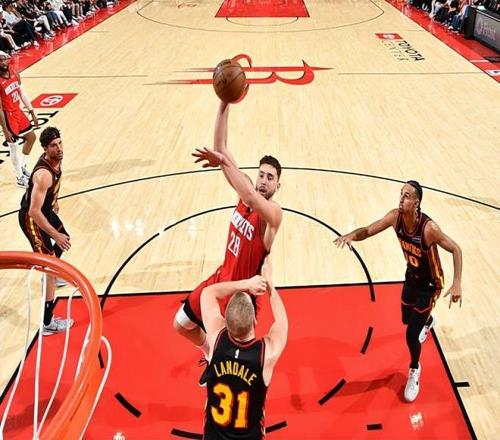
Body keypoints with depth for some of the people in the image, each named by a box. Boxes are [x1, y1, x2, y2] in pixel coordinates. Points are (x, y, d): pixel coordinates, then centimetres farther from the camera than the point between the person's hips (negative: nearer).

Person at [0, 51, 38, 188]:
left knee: (31, 137, 20)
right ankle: (20, 177, 19)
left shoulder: (13, 73, -2)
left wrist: (32, 112, 9)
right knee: (13, 147, 4)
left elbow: (22, 93, 9)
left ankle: (22, 166, 37)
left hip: (18, 111, 8)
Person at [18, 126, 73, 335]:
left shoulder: (56, 159, -7)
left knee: (64, 240, 31)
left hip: (46, 209, 10)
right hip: (31, 218, -10)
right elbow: (34, 212, -36)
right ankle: (48, 323, -5)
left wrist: (55, 201, 28)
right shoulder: (43, 174, -35)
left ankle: (53, 275, 59)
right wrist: (56, 235, -32)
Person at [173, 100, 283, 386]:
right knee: (181, 324, 21)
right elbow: (220, 147, -14)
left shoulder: (273, 213, -24)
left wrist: (224, 162, -52)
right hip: (221, 279, 7)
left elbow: (250, 197, -51)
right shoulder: (246, 193, -7)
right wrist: (225, 104, -24)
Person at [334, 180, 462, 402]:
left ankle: (414, 370, 23)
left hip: (429, 283, -6)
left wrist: (457, 283, -35)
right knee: (408, 318, 27)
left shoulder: (429, 228, -34)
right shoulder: (395, 217, -19)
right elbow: (369, 230, -12)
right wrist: (352, 235, -35)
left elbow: (456, 250, -24)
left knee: (411, 334, -8)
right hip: (412, 276, 6)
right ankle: (428, 322, 66)